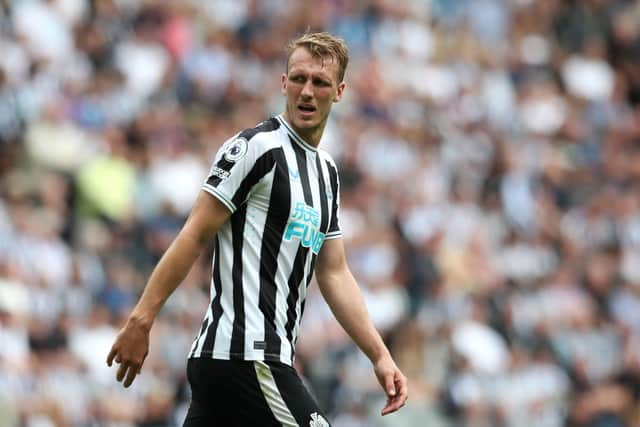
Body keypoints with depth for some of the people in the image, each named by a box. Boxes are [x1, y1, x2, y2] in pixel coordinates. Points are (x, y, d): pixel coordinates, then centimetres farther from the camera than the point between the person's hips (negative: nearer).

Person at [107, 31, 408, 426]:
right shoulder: (256, 147, -7)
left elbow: (334, 274, 23)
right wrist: (141, 319, -14)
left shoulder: (328, 171, 20)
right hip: (246, 359, -9)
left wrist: (380, 355, 16)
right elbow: (195, 235, -10)